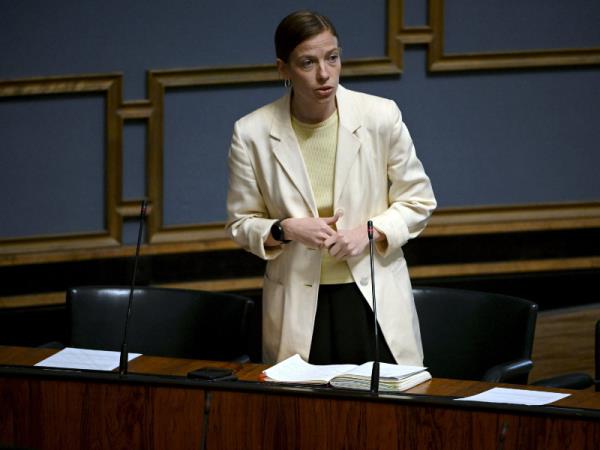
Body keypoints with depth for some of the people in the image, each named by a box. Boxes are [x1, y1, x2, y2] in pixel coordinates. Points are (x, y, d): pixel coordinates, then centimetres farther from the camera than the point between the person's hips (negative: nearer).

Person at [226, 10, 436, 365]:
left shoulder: (381, 116, -5)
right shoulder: (252, 133, -5)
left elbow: (418, 203, 5)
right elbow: (241, 223, 6)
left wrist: (369, 231, -12)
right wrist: (285, 229, -14)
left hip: (375, 300, 0)